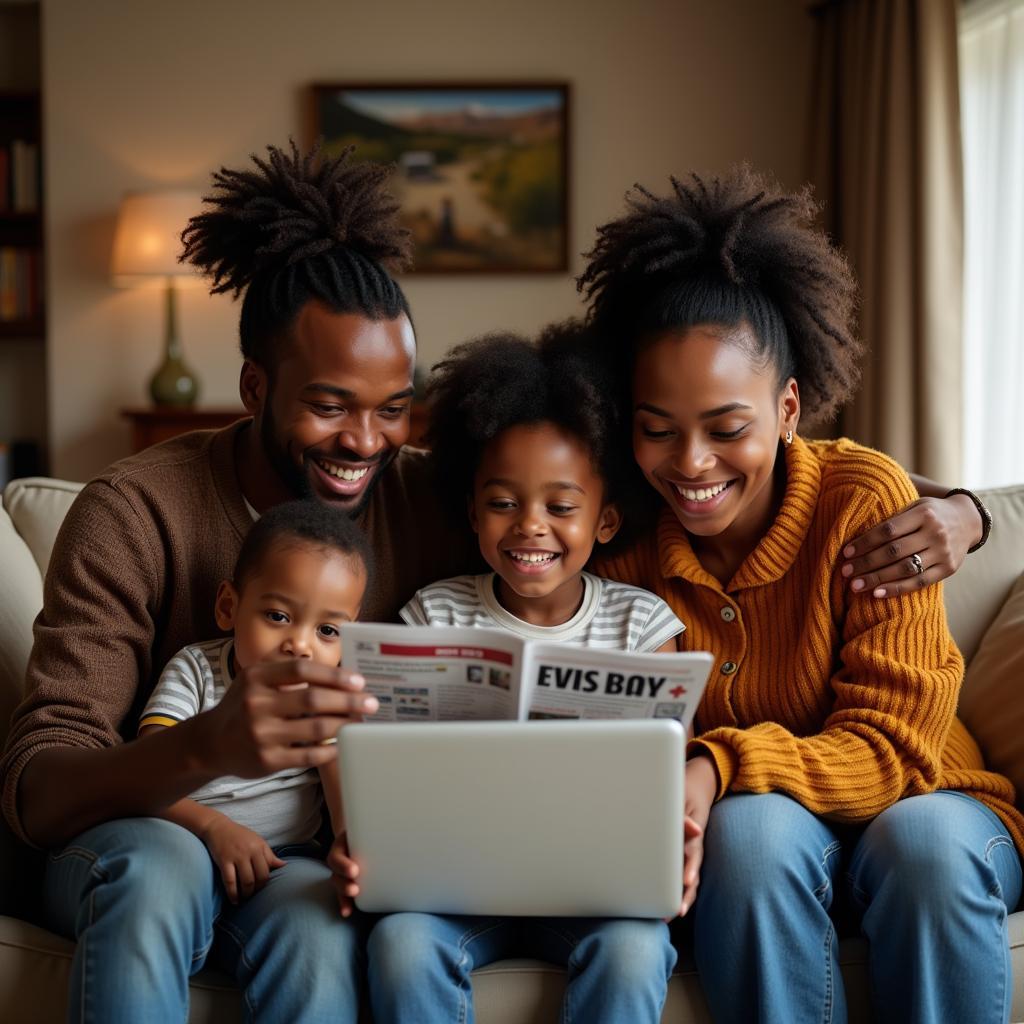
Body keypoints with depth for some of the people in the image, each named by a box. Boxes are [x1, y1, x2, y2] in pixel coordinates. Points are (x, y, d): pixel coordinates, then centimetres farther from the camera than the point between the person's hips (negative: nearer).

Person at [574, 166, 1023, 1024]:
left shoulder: (865, 501, -16)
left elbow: (891, 750, -17)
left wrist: (723, 764, -35)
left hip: (913, 803, -1)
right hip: (751, 828, 1)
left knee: (926, 841, -34)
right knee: (756, 827, -33)